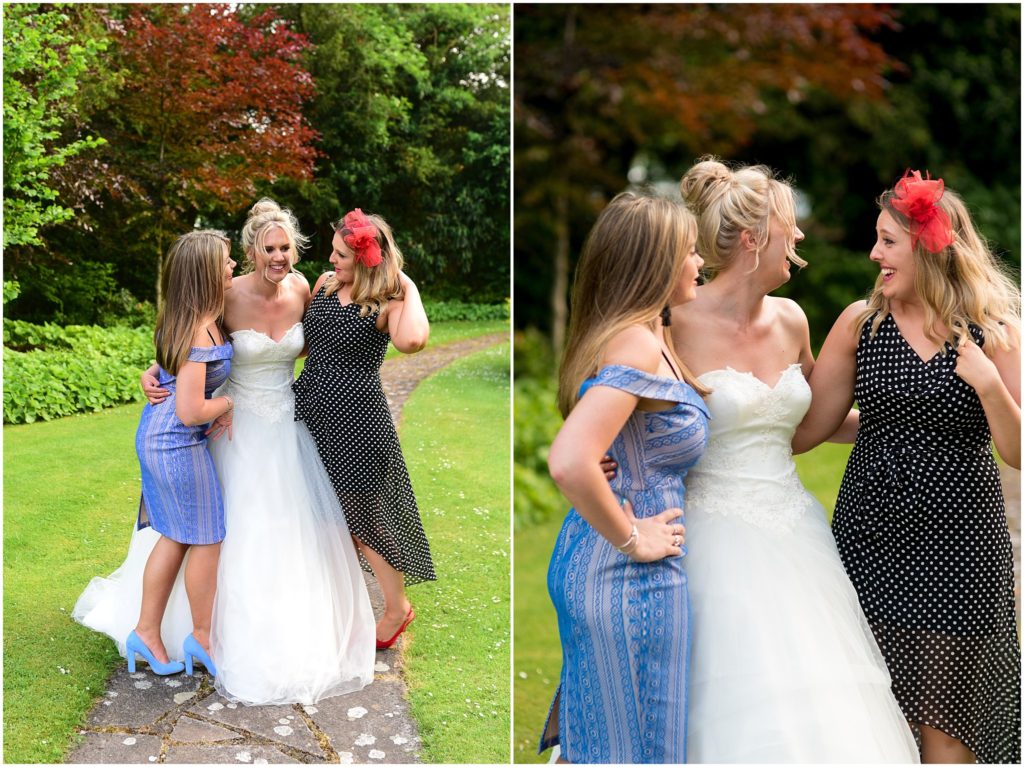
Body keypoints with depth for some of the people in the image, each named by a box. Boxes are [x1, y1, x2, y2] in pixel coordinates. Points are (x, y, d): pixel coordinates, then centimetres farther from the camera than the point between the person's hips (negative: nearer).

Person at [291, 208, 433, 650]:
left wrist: (409, 288, -24)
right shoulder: (325, 284, 5)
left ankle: (397, 607, 25)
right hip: (312, 404, 7)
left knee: (363, 514, 5)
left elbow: (411, 340, -38)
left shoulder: (387, 302, -14)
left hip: (356, 416, -6)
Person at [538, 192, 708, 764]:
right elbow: (571, 463, -33)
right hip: (631, 582, -9)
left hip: (592, 567, 9)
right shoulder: (637, 343, -21)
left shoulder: (651, 337, 8)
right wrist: (632, 539, -20)